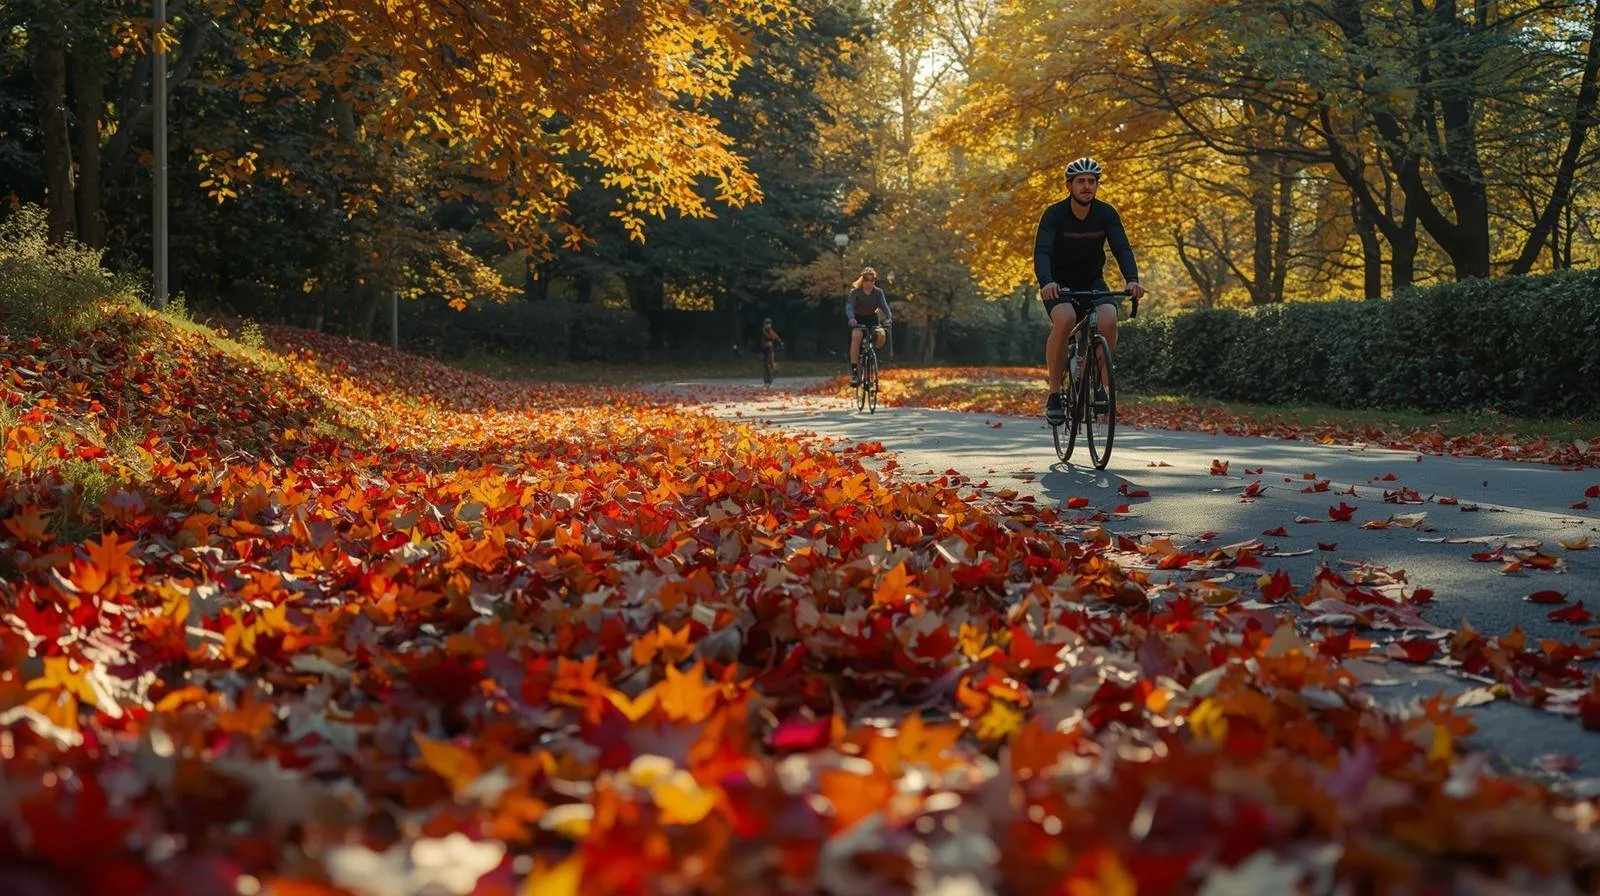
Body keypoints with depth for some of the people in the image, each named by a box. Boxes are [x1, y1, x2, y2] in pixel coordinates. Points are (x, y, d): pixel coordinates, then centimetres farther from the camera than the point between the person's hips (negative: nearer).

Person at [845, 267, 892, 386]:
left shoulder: (878, 292, -6)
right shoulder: (855, 292, -13)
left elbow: (884, 305, -17)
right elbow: (849, 307, -25)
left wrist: (889, 317, -38)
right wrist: (851, 319, -47)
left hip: (872, 319, 2)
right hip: (858, 320, -2)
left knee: (880, 334, -30)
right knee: (856, 336, -34)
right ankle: (854, 371, -33)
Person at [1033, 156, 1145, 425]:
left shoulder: (1106, 214, -9)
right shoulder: (1054, 214, -17)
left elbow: (1122, 248, -19)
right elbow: (1041, 252, -30)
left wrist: (1132, 279, -39)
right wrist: (1046, 282, -50)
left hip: (1092, 282, 3)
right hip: (1059, 285, -2)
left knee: (1109, 320, -29)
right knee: (1065, 320, -34)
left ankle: (1098, 384, -7)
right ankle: (1054, 393, -21)